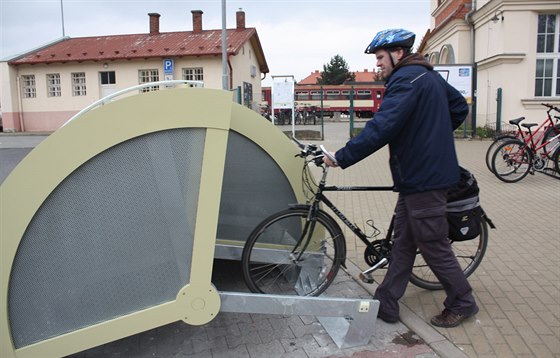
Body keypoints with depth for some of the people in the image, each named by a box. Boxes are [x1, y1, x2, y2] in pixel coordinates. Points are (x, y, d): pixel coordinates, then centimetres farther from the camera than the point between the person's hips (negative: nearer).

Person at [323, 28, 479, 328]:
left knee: (433, 246, 4)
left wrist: (341, 157, -25)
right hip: (420, 175, 10)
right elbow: (460, 108, 24)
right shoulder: (430, 75, 15)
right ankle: (385, 303, 21)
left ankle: (462, 303, 24)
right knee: (403, 243, 12)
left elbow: (381, 128, -28)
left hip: (423, 179, -10)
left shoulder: (406, 79, -17)